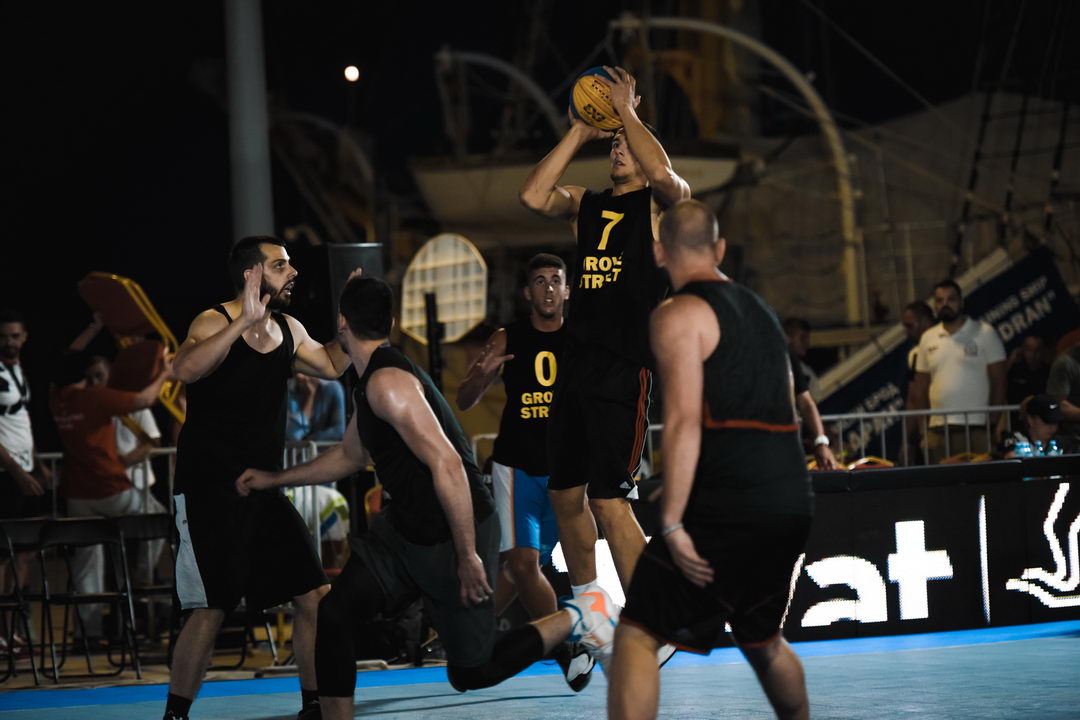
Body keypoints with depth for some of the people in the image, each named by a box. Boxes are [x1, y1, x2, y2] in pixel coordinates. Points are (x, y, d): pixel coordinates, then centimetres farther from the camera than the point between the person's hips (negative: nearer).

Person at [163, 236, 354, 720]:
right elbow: (186, 369, -35)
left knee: (315, 597, 3)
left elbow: (333, 366, 25)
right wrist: (244, 322, -39)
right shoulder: (216, 323, -14)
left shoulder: (289, 330, 9)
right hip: (209, 492, -7)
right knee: (210, 609, -12)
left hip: (264, 489, 7)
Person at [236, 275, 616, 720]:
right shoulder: (372, 382, 10)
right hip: (407, 529, 9)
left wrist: (468, 557, -28)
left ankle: (577, 618, 15)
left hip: (455, 534, -9)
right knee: (334, 615, -4)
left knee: (471, 674, 2)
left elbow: (447, 466, -29)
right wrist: (275, 479, 29)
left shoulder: (388, 382, -23)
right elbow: (349, 457, 29)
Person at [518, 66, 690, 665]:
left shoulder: (659, 204, 3)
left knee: (609, 499, -13)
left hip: (625, 368, -7)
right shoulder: (585, 205, 18)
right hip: (577, 362, 7)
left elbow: (663, 173, -21)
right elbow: (533, 196, 1)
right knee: (565, 492, 13)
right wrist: (579, 132, 5)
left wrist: (627, 111, -9)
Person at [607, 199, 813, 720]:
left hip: (727, 502, -8)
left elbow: (684, 423, -16)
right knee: (762, 637, 27)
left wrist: (672, 524, -18)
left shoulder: (678, 315, -5)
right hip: (791, 499, 8)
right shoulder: (760, 310, 21)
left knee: (637, 635, -5)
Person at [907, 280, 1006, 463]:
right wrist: (919, 431, 9)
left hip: (976, 428, -3)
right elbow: (919, 391, 16)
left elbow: (998, 383, 1)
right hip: (938, 430, 4)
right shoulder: (928, 338, 14)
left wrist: (994, 424, -8)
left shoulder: (984, 333, 3)